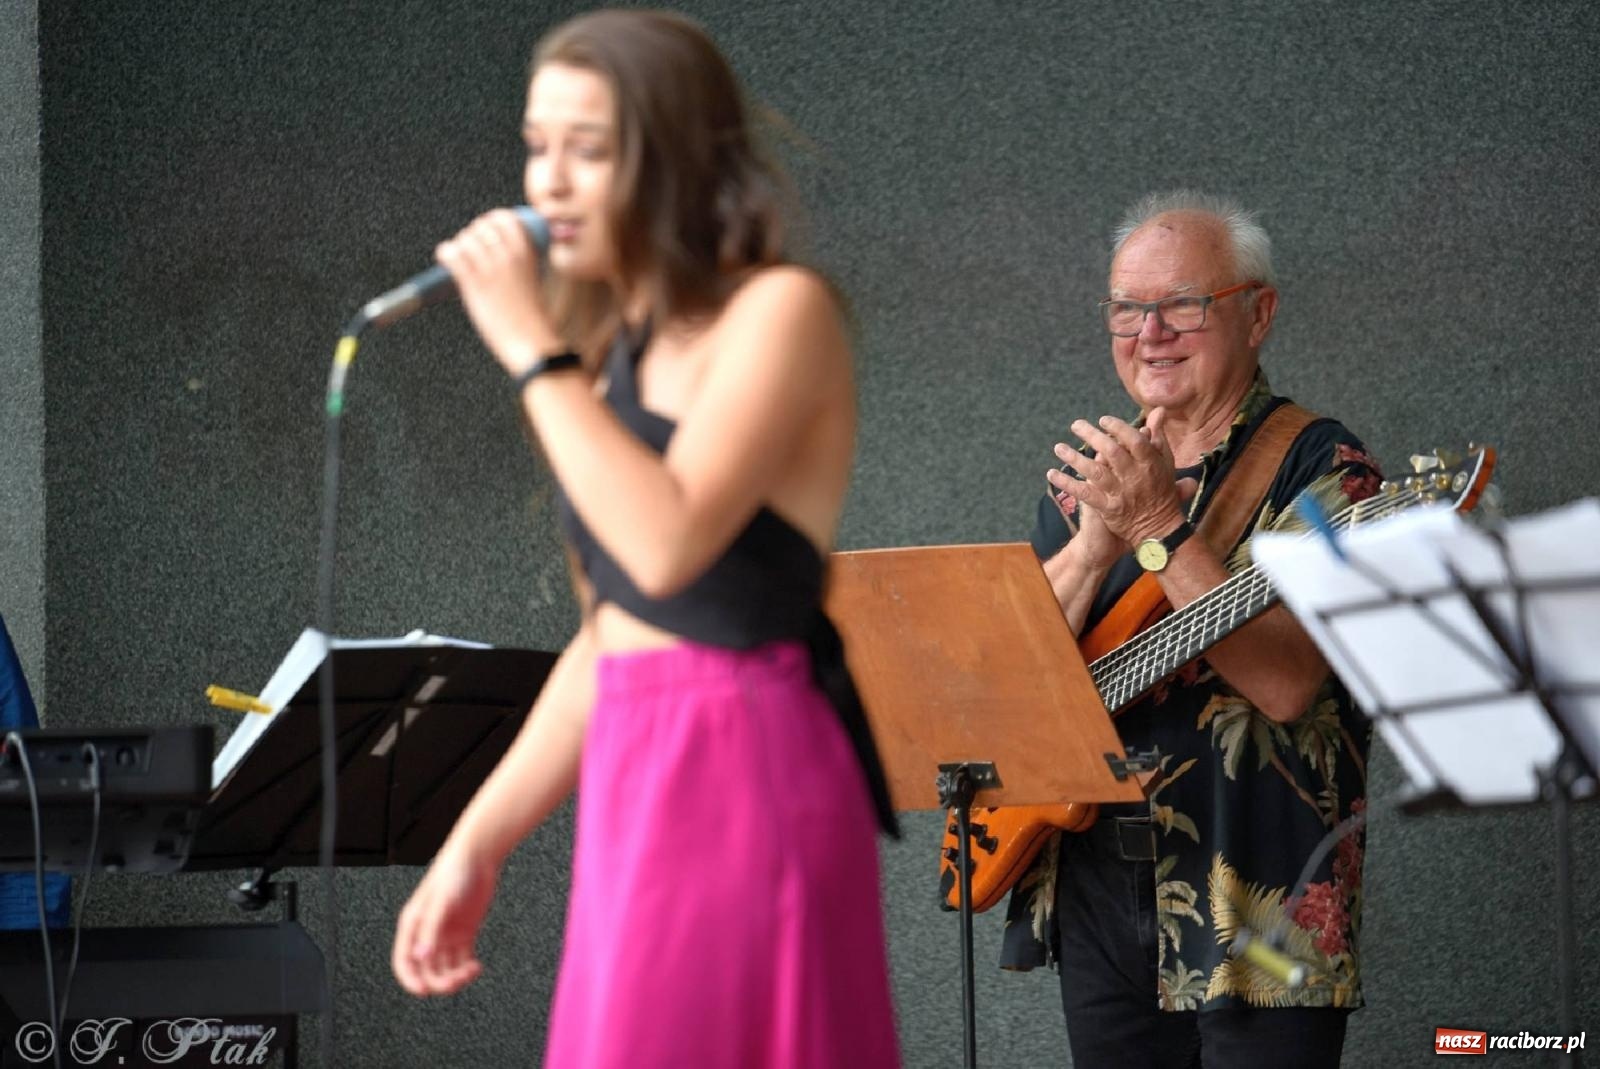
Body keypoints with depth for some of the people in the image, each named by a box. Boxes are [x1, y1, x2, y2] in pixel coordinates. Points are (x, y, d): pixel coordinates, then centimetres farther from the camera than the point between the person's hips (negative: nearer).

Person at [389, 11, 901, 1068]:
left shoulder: (780, 310, -10)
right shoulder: (624, 350, 15)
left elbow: (669, 544, -24)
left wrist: (533, 349, -16)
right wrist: (478, 844, 15)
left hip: (742, 785, -9)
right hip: (636, 784, 9)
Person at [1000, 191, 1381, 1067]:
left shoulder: (1317, 468, -5)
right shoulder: (1089, 471, 13)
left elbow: (1286, 684, -20)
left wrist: (1157, 527, -22)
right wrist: (1094, 544, -14)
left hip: (1254, 897, -5)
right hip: (1095, 888, 6)